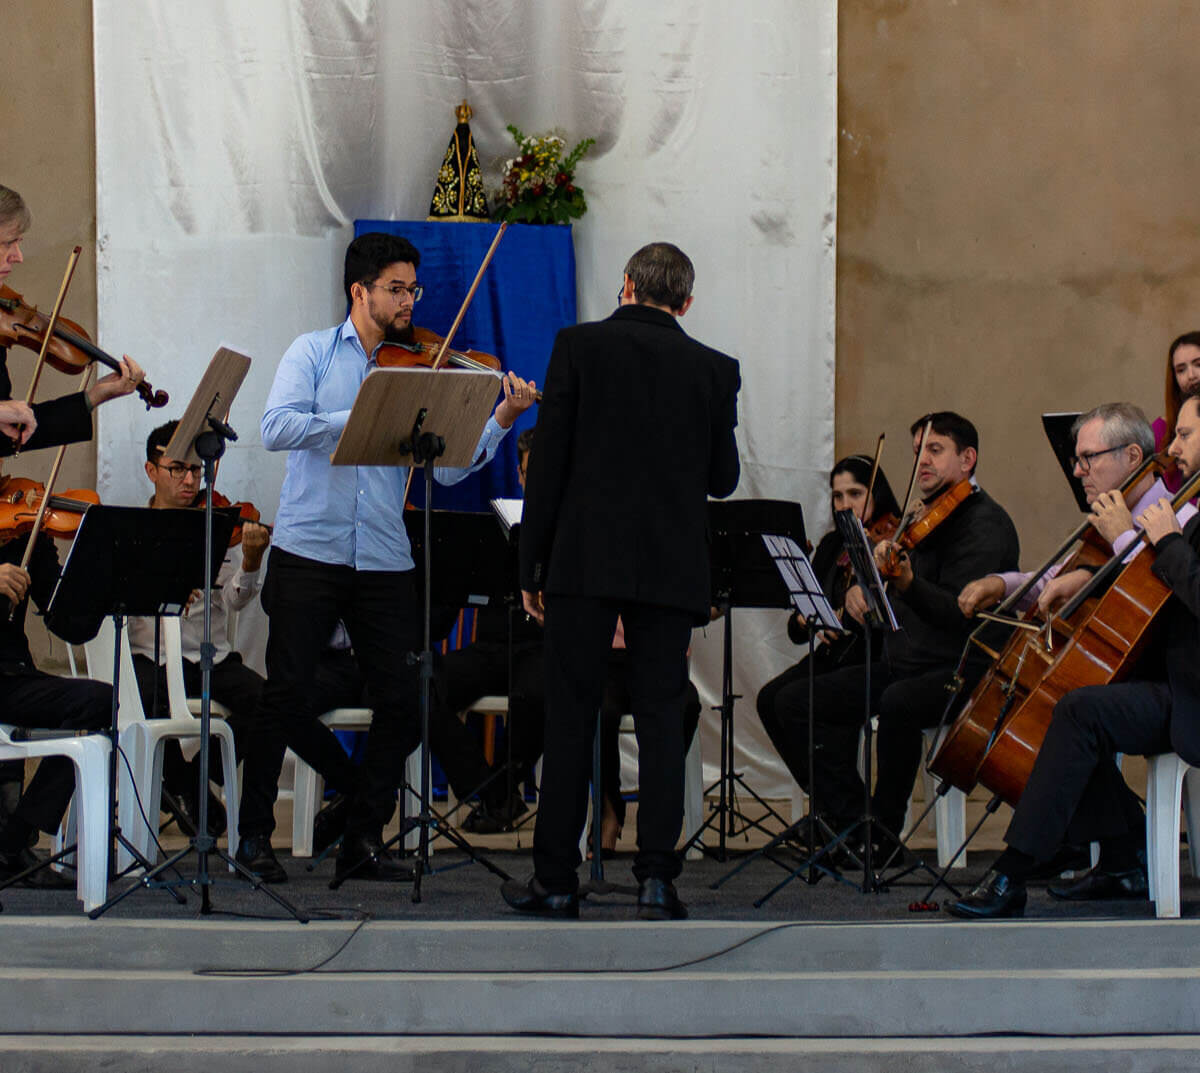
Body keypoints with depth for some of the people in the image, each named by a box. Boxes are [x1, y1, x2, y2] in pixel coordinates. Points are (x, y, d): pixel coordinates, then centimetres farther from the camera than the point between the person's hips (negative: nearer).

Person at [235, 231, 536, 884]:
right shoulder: (314, 353, 5)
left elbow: (447, 467, 4)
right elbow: (277, 428, -12)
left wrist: (501, 420, -10)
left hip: (384, 561, 3)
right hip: (309, 552, -3)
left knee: (401, 700, -2)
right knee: (286, 693, -4)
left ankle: (364, 837, 10)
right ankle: (253, 836, 9)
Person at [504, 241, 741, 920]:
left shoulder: (580, 346, -1)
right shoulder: (715, 369, 4)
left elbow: (549, 461, -3)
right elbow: (724, 479, 9)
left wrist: (532, 564, 2)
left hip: (585, 558, -1)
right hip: (672, 570, 1)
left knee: (571, 717, 3)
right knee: (662, 718, 4)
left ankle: (557, 879, 6)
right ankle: (657, 876, -4)